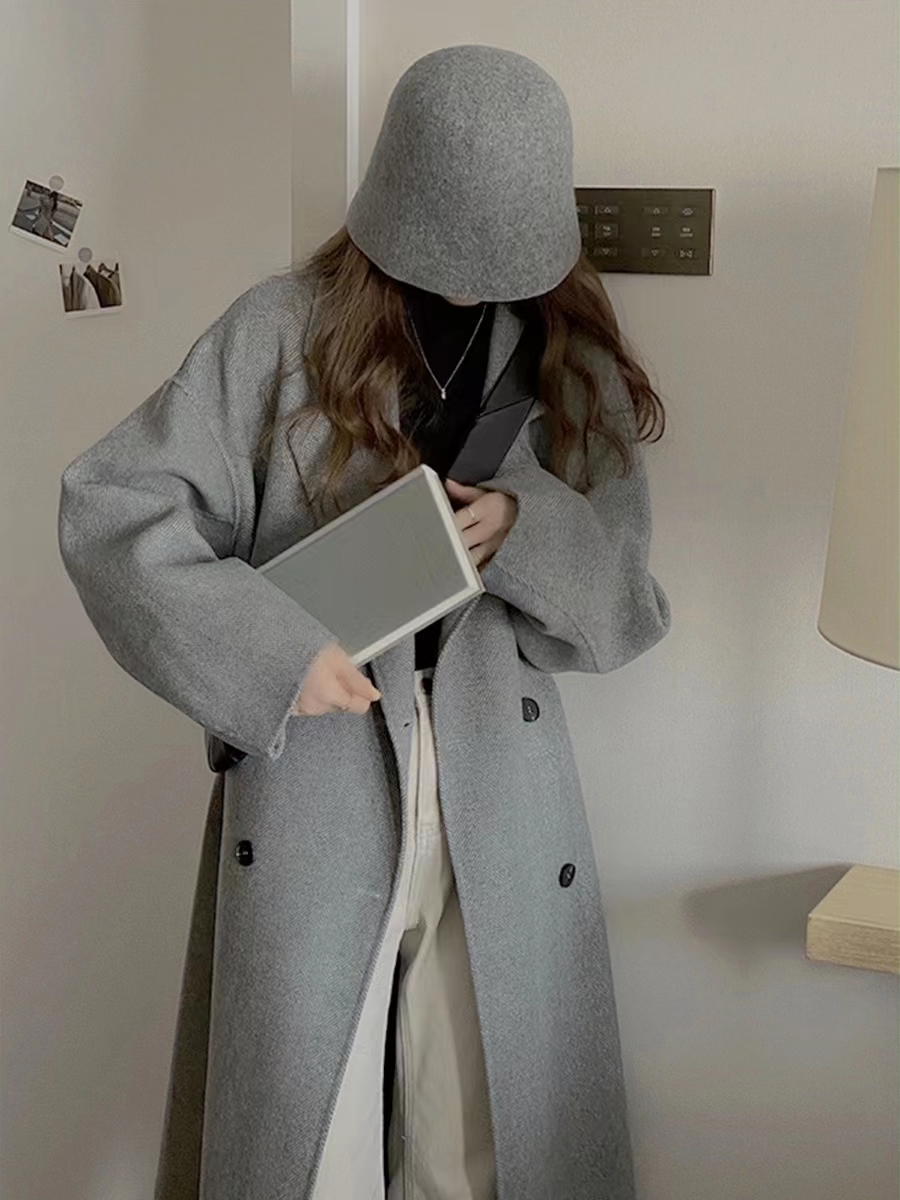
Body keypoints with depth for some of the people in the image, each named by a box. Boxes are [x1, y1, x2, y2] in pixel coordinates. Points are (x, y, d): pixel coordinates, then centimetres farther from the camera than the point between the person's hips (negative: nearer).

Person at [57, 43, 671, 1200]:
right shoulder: (287, 328, -4)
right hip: (318, 771, -2)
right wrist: (274, 650, -17)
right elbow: (110, 506, -6)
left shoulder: (573, 359, 5)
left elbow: (625, 606, 6)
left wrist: (529, 530, -15)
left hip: (501, 783, 2)